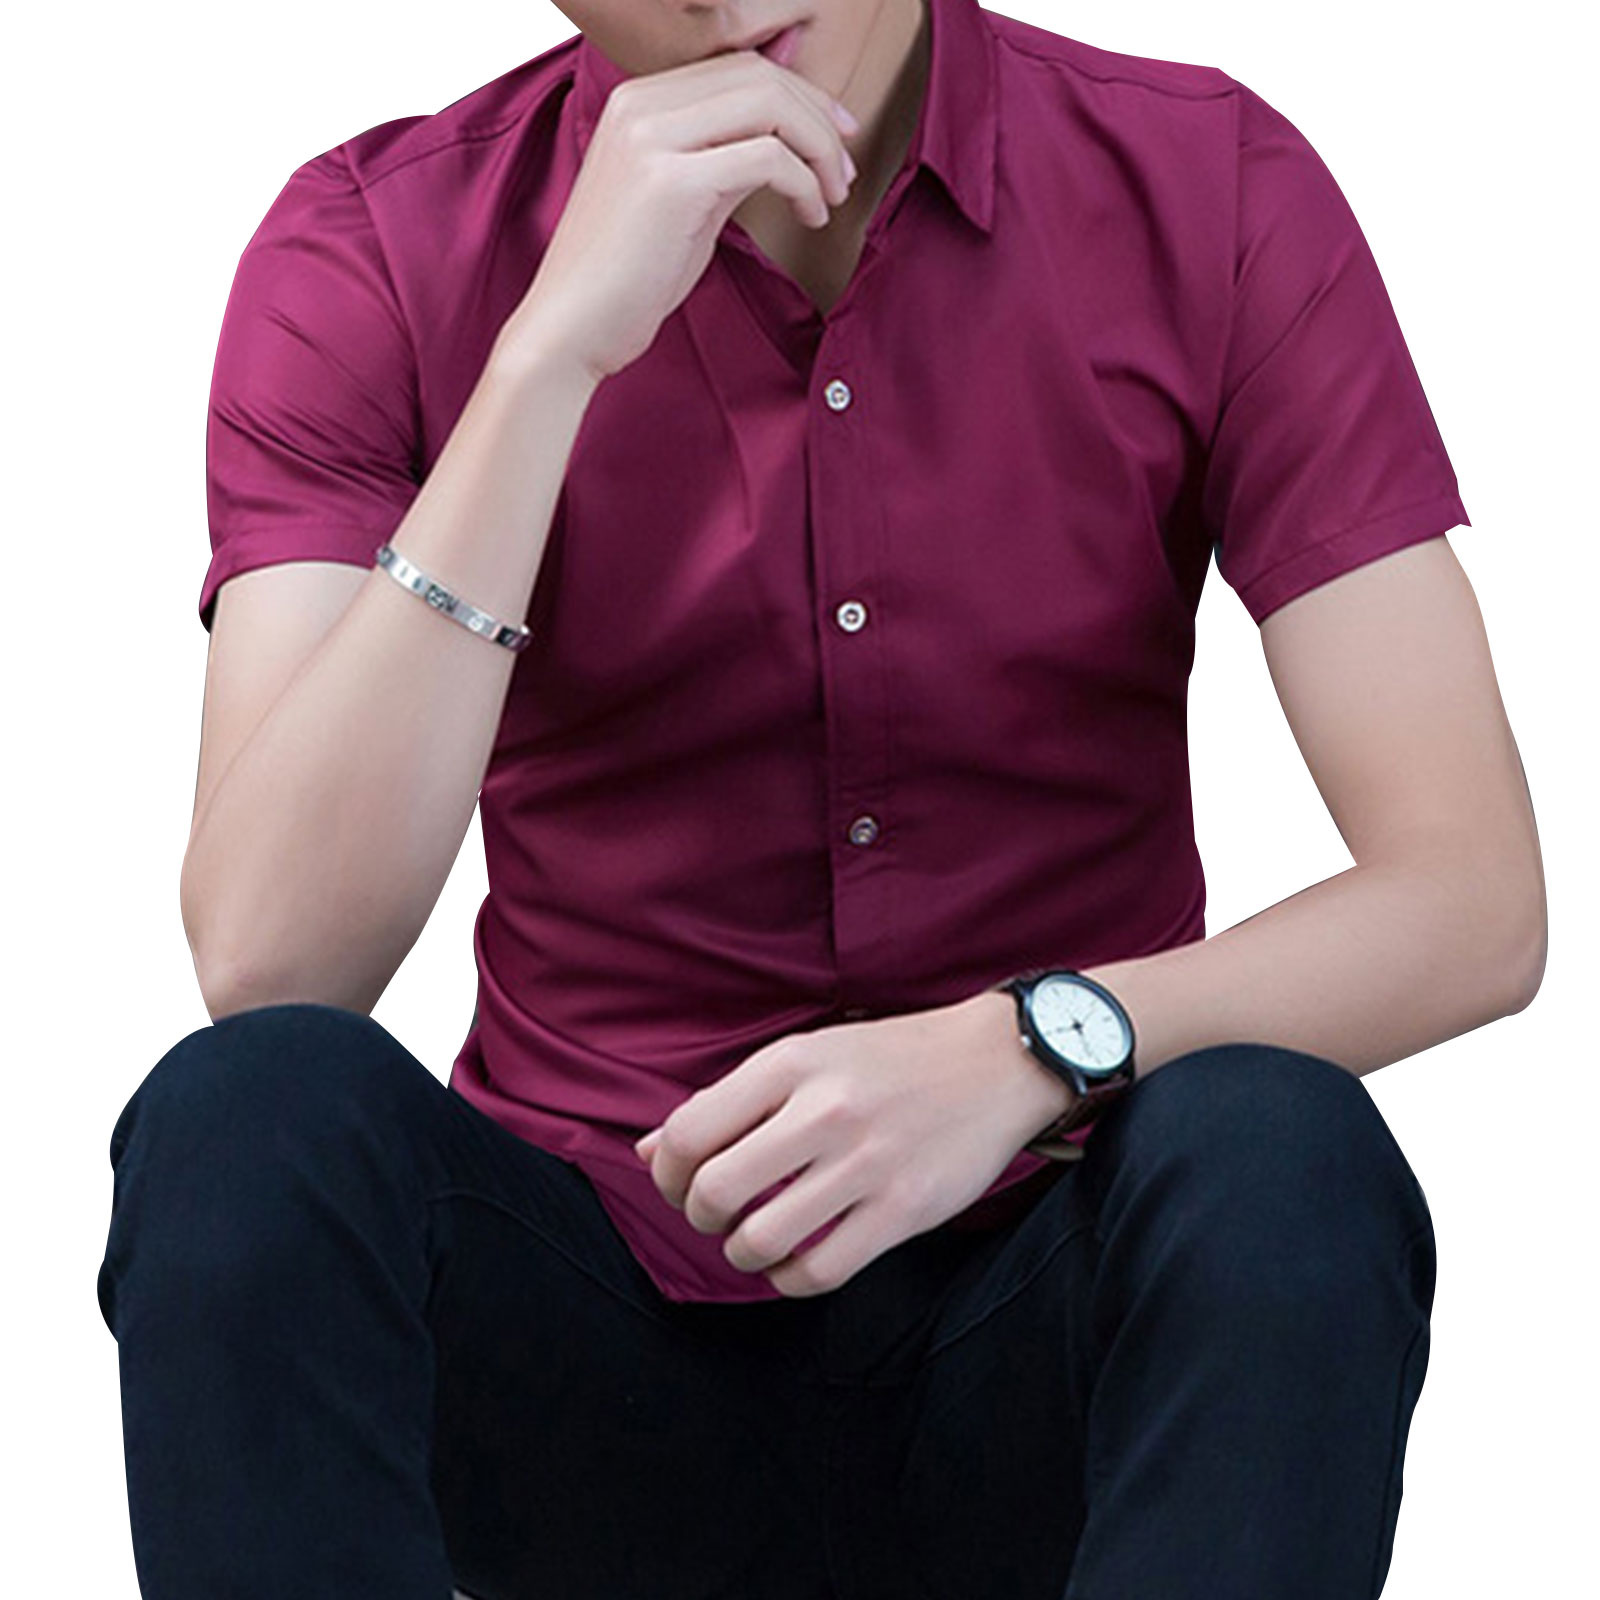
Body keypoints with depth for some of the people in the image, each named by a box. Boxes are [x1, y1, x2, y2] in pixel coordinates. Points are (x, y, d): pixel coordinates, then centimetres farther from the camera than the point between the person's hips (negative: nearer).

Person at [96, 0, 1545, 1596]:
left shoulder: (1212, 191, -5)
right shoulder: (373, 249, -6)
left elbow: (1476, 898, -10)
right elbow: (267, 964, -19)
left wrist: (1037, 1048, -28)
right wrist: (554, 349, -25)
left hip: (1042, 1326, 1)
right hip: (589, 1317, 0)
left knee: (1275, 1154, -32)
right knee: (245, 1114, -30)